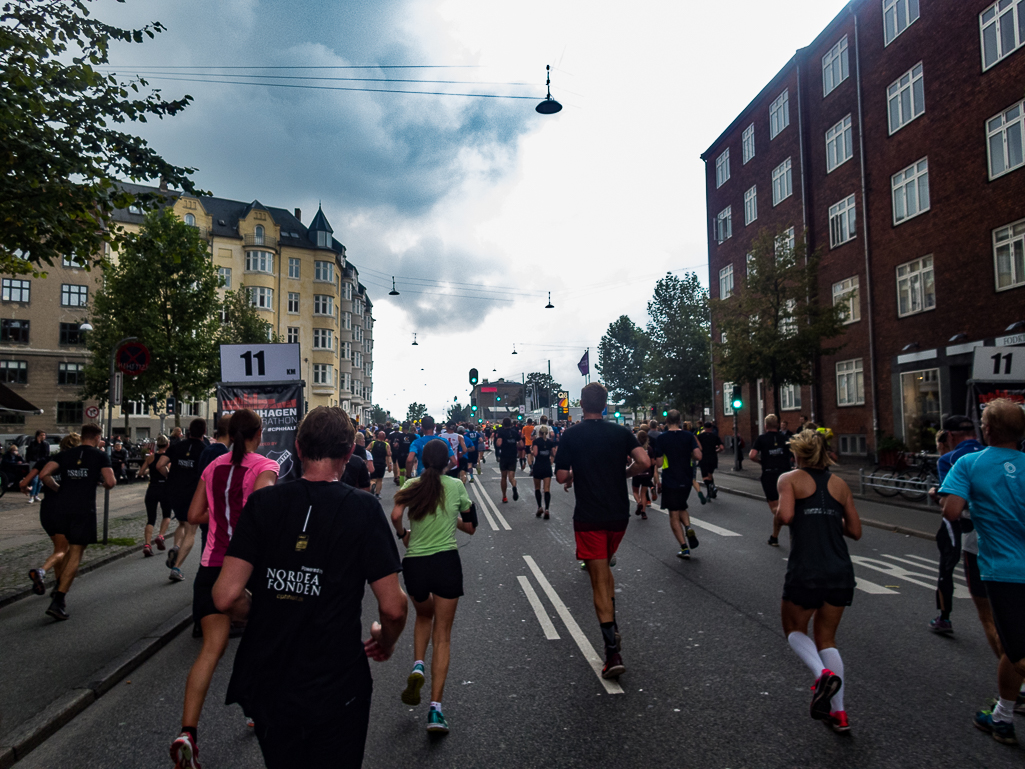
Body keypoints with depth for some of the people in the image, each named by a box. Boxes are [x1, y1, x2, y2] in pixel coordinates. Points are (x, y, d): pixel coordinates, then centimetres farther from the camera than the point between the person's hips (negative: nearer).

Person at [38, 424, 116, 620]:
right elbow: (110, 482, -9)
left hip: (63, 507, 5)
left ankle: (59, 587, 25)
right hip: (84, 509, -5)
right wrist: (104, 484, 14)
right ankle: (58, 601, -9)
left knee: (73, 547, 25)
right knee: (76, 554, -2)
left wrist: (58, 489, 15)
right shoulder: (100, 456, 1)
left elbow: (44, 474, 0)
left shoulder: (65, 454, 12)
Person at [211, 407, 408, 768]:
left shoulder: (263, 502, -8)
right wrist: (386, 640, 7)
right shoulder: (364, 509, -14)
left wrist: (264, 613, 9)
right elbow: (393, 607, -15)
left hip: (268, 683, 3)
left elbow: (226, 597, -12)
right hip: (337, 690, -3)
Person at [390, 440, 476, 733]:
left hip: (414, 564, 1)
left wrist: (402, 534, 6)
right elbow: (470, 527, 9)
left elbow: (395, 516, -14)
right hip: (446, 562, -1)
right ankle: (435, 709, 2)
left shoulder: (412, 485, 2)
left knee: (424, 615, 31)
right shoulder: (456, 485, 3)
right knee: (442, 634, 8)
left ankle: (418, 667, 8)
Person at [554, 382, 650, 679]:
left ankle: (613, 653, -2)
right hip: (619, 514, 4)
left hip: (589, 518, -4)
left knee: (599, 580, 0)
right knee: (604, 569, 26)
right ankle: (612, 628, 26)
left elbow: (562, 477, -8)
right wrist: (624, 473, 8)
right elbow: (644, 462, -11)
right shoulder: (621, 432, 0)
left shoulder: (570, 435, -6)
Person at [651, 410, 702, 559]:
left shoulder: (662, 438, -8)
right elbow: (698, 456, -10)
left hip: (670, 481, -3)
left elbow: (659, 462, -9)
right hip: (687, 480, 3)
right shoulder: (688, 435, -2)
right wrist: (687, 455, 9)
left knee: (674, 515, 5)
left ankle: (684, 548, 1)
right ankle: (688, 528, -2)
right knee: (681, 507, 26)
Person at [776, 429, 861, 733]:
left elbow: (786, 515, -18)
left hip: (805, 572, -4)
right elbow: (855, 531, 11)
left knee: (794, 629, 18)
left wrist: (776, 514, 3)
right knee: (826, 638, 18)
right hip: (841, 571, 4)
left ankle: (823, 673, -9)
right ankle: (838, 712, 14)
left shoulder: (790, 479, -2)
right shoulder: (840, 484, 10)